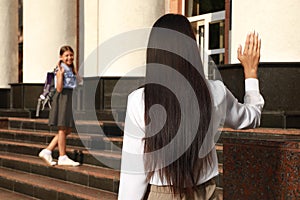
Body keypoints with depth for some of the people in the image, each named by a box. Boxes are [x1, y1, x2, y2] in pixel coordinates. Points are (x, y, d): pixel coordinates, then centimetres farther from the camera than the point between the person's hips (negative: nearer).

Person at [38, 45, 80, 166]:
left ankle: (47, 151, 14)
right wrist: (60, 74, -22)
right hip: (63, 98, -9)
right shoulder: (60, 70, -9)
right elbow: (59, 89, -17)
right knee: (62, 129, -2)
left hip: (71, 99, 9)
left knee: (68, 130, 9)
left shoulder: (72, 70, 15)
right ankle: (62, 157, 4)